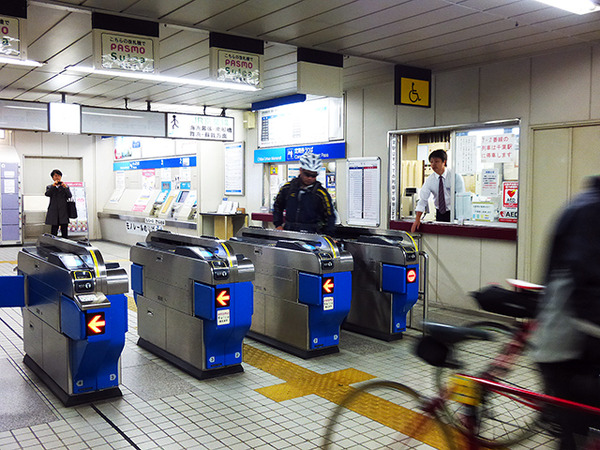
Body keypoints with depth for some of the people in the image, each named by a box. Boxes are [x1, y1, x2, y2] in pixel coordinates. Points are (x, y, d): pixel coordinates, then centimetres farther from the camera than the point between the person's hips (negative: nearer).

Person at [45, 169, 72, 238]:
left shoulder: (65, 186, 14)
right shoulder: (49, 187, 15)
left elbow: (70, 196, -2)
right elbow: (47, 194, -6)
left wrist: (65, 187, -16)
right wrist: (53, 186, -16)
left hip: (64, 212, 0)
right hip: (54, 213, 0)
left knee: (65, 233, -2)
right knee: (54, 232, -1)